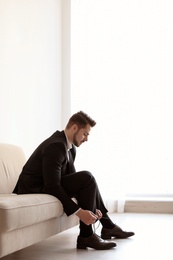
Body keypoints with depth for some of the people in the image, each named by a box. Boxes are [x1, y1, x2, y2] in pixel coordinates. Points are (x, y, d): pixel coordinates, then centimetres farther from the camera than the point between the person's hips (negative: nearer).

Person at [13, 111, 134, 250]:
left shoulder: (70, 148, 8)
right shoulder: (56, 145, -23)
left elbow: (72, 177, 6)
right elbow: (52, 186, -29)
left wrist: (92, 207, -4)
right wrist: (79, 212, -29)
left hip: (46, 186, 10)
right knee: (87, 177, -21)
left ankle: (108, 226, 17)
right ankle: (86, 236, -17)